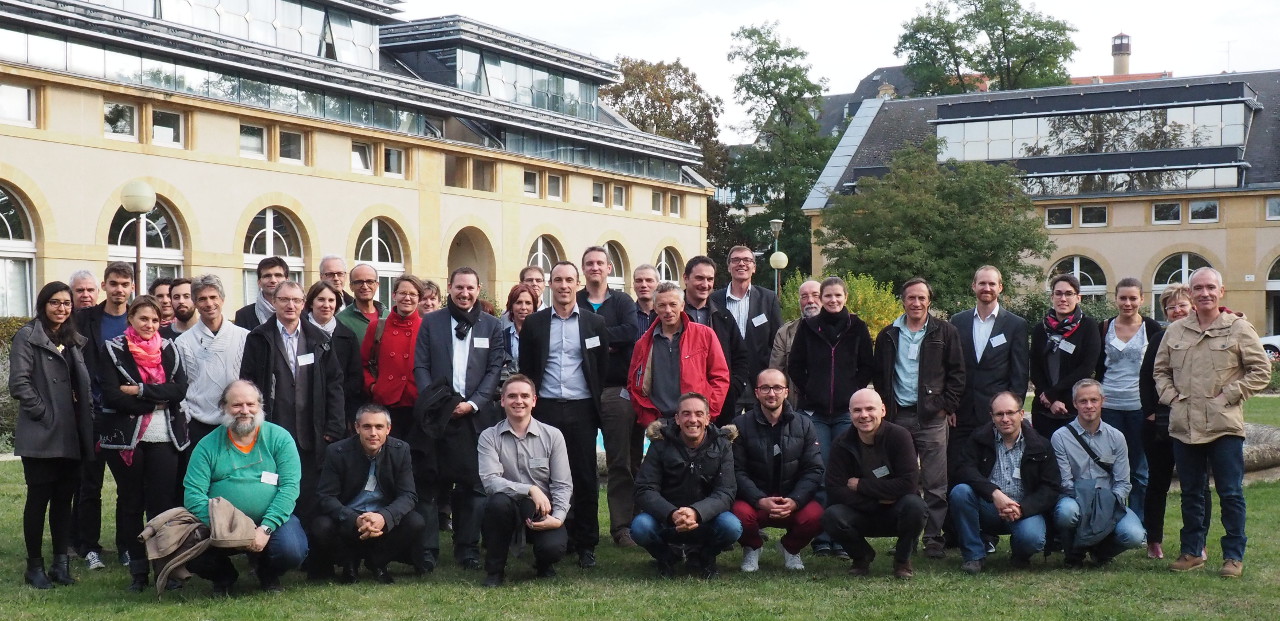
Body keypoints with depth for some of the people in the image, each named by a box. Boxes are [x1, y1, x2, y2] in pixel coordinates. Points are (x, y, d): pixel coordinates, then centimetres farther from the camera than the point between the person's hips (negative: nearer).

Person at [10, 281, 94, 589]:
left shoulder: (75, 341, 17)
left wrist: (85, 419, 7)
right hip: (41, 434, -6)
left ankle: (61, 563, 14)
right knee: (39, 498, 0)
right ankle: (34, 566, 8)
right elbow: (19, 383, -11)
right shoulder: (28, 336, -3)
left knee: (64, 498, 8)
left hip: (70, 435, 6)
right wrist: (42, 412, -13)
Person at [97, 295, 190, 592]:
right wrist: (157, 402, -10)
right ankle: (138, 570, 12)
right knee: (131, 503, 5)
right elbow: (112, 395, -9)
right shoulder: (114, 351, 2)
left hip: (165, 438, 1)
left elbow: (179, 389, -5)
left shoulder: (169, 349, 9)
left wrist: (140, 391, -13)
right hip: (125, 437, -1)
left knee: (163, 503, -4)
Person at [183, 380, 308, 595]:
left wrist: (265, 529, -20)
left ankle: (268, 575, 9)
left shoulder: (280, 438, 1)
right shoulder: (208, 446, 3)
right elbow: (193, 494, -6)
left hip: (272, 520, 0)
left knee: (292, 551, -29)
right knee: (194, 557, -26)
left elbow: (290, 487, -9)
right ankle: (223, 577, 12)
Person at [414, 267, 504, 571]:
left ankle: (468, 549, 11)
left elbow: (495, 369, 6)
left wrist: (473, 403, -7)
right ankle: (426, 549, 4)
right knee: (429, 483, -1)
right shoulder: (431, 322, 9)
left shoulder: (491, 325, 11)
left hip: (474, 415, 1)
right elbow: (420, 367, 4)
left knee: (473, 484, 3)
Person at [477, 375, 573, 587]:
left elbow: (563, 485, 0)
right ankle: (494, 570, -11)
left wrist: (558, 518, -18)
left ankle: (544, 565, 14)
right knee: (499, 501, -34)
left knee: (554, 547, -29)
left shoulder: (552, 436, 2)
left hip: (542, 514, 1)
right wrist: (530, 489, -28)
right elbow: (490, 480, -16)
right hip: (507, 510, 0)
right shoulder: (489, 437, -1)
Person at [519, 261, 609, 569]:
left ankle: (586, 545, 8)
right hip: (545, 409, 1)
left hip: (581, 409, 0)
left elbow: (603, 369, 8)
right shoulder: (534, 323, 7)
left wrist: (598, 406, 4)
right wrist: (530, 403, 4)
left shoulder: (594, 323, 6)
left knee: (585, 478, 1)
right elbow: (526, 370, 9)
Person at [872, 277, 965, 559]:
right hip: (898, 416, 3)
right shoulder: (888, 336, 13)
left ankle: (934, 538, 2)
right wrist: (885, 407, 5)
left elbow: (957, 373, 3)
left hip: (932, 417, -3)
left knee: (934, 483, -3)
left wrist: (948, 406, -4)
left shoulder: (945, 333, 5)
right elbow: (879, 375, 15)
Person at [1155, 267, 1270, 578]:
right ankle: (1192, 552, 21)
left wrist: (1229, 395, -8)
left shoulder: (1239, 328, -1)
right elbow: (1161, 370, 20)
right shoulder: (1175, 331, 9)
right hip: (1184, 426, 4)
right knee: (1191, 493, 12)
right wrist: (1170, 396, 3)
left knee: (1230, 493, 1)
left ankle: (1234, 555, 10)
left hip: (1224, 425, -4)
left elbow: (1261, 370, -1)